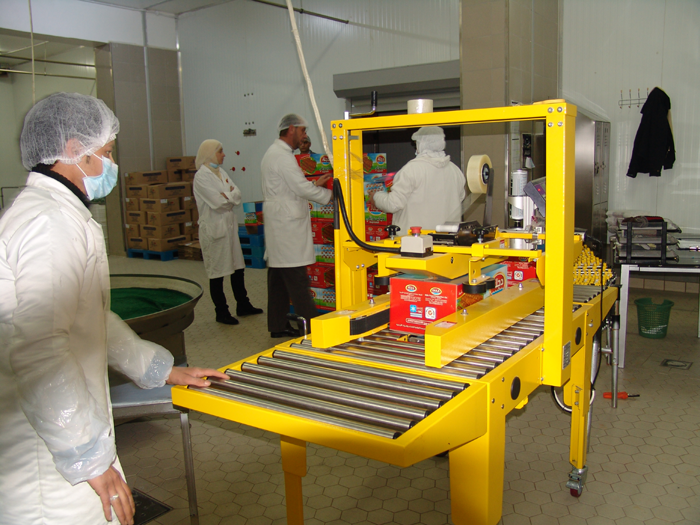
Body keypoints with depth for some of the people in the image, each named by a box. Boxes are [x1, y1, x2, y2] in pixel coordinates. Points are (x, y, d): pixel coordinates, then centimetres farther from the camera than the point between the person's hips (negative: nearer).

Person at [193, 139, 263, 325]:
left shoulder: (220, 172, 13)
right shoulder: (202, 176, -12)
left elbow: (237, 195, 5)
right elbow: (218, 202, -20)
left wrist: (227, 195, -13)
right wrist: (231, 196, -3)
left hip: (229, 225, 8)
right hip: (214, 228, -8)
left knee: (238, 267, 13)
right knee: (217, 272, 2)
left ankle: (242, 305, 25)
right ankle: (221, 312, 12)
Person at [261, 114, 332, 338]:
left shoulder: (274, 152, 18)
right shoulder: (282, 156, -15)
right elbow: (302, 188, -17)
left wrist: (314, 184, 17)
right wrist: (330, 194, -6)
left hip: (279, 225, 11)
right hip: (288, 226, -11)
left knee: (278, 277, 12)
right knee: (296, 279, -7)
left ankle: (278, 325, 19)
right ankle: (311, 326, -2)